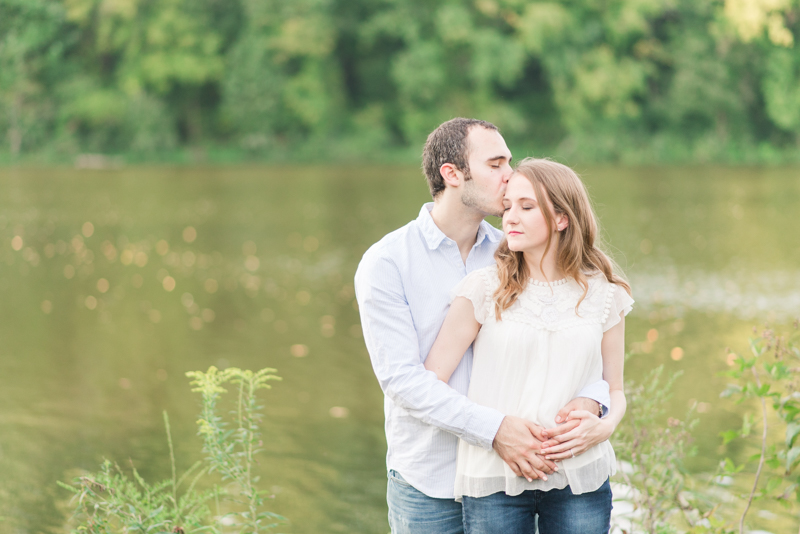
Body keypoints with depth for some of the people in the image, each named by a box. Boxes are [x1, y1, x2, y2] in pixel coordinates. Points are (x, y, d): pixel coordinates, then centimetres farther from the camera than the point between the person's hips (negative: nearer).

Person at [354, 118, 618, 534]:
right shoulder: (385, 264, -7)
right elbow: (401, 376, -16)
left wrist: (590, 399, -18)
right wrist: (494, 428, -25)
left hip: (508, 472, 3)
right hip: (428, 483, -3)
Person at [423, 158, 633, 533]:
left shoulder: (603, 295, 5)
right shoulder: (484, 289, -1)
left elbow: (614, 390, 13)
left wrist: (604, 427, -9)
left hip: (580, 476, 1)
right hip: (494, 478, -1)